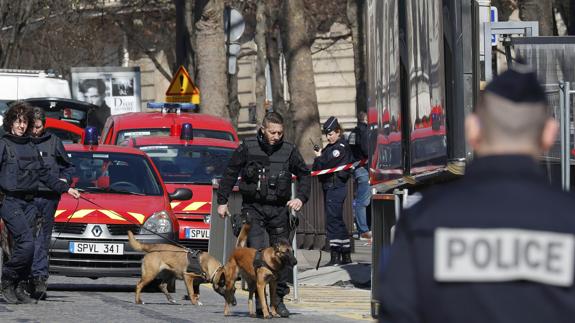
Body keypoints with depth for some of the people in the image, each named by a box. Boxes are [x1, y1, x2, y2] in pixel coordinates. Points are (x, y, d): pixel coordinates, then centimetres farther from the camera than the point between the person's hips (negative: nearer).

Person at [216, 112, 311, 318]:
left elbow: (304, 175, 13)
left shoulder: (289, 151, 3)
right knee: (256, 253, -14)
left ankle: (278, 299, 14)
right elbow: (230, 174, 7)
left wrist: (301, 198, -3)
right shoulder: (247, 148, -2)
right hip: (253, 208, -2)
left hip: (279, 210, 2)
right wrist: (222, 201, 6)